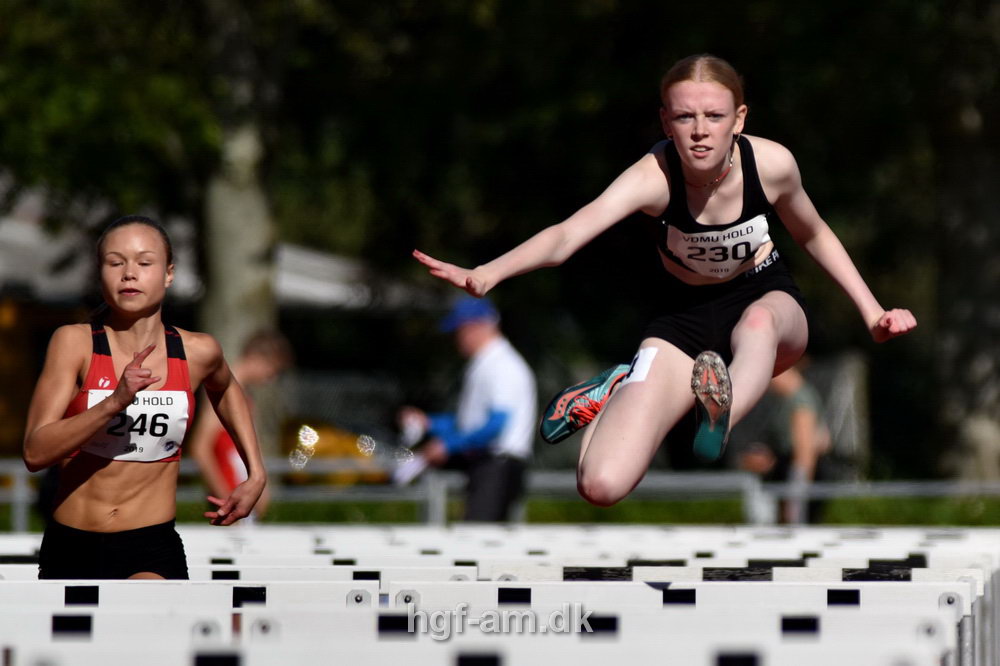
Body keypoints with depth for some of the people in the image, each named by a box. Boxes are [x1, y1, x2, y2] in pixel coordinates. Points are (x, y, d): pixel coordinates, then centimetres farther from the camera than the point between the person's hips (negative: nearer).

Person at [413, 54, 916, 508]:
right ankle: (622, 392, 15)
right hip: (683, 318, -1)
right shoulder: (654, 176, -28)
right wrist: (486, 275, -62)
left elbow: (813, 236, 4)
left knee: (759, 321, -41)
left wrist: (872, 312, 3)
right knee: (601, 485, -15)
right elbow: (568, 235, -44)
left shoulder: (771, 164, -19)